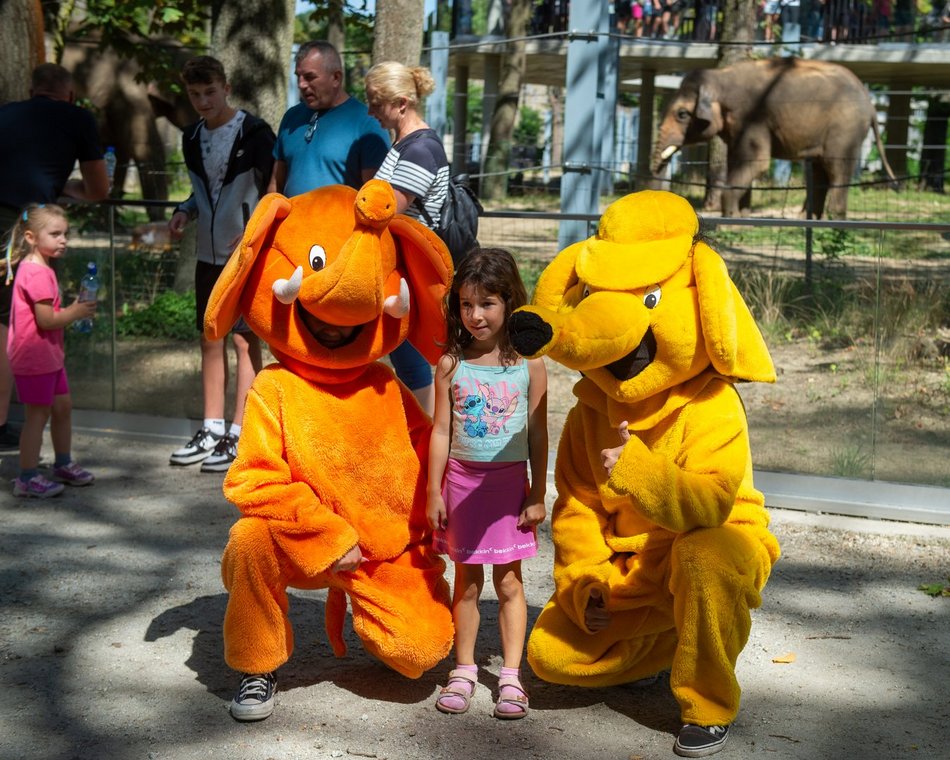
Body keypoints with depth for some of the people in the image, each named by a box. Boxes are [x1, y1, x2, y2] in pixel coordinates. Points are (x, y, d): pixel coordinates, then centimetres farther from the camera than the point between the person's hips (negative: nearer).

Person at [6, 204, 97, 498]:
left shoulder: (41, 269, 13)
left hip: (49, 354, 10)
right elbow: (46, 320, -24)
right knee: (39, 413, -3)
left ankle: (63, 464, 31)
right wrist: (76, 312, -11)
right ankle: (27, 478, 4)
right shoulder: (37, 273, -21)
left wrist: (73, 310, 3)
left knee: (62, 406, 17)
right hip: (34, 357, -10)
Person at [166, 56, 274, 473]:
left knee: (245, 340, -3)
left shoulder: (254, 132, -10)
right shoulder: (192, 137, 10)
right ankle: (211, 430, 20)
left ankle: (239, 436, 1)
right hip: (209, 252, 7)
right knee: (211, 339, 11)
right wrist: (184, 211, 3)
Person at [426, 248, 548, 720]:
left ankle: (511, 676, 12)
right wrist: (434, 492, 1)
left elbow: (538, 434, 0)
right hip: (462, 480, 1)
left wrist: (538, 494, -1)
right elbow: (441, 431, 2)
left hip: (509, 482, -1)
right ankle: (464, 670, 21)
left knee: (508, 580, 5)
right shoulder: (451, 365, -2)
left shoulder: (528, 365, -4)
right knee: (467, 580, 9)